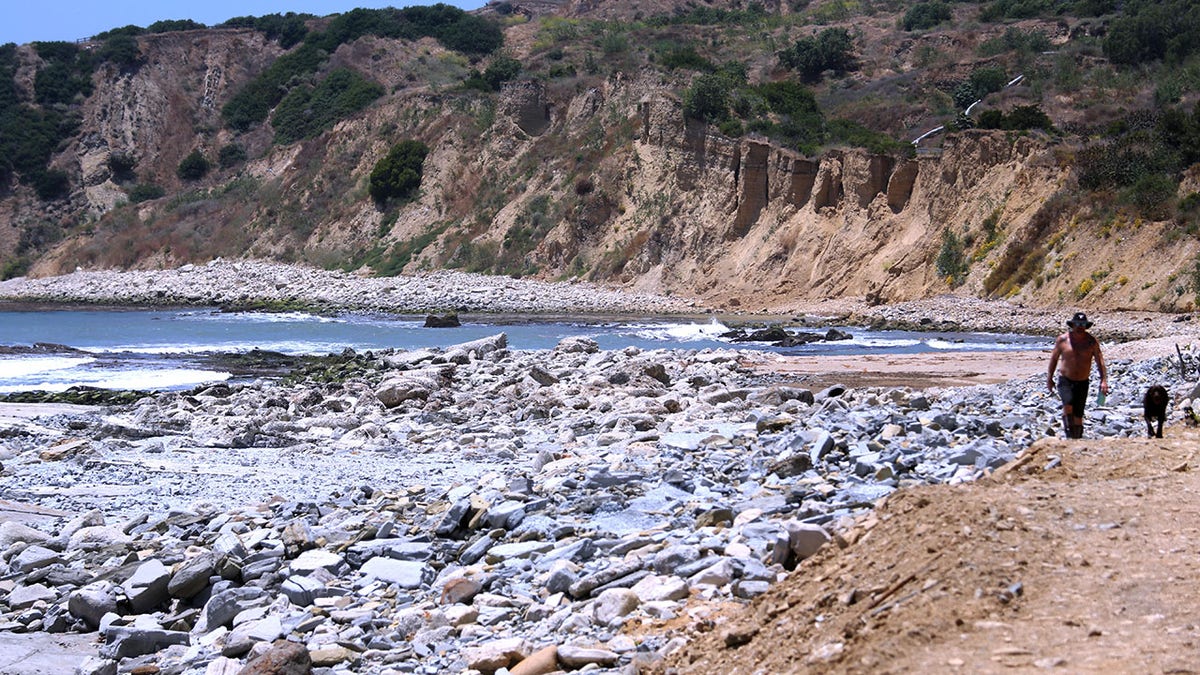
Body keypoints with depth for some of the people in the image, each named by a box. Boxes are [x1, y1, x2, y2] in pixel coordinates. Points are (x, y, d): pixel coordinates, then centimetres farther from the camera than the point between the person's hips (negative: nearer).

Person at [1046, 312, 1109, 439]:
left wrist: (1104, 381, -13)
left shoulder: (1092, 342, -1)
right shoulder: (1062, 339, -2)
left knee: (1078, 415, 5)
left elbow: (1100, 361, -2)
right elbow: (1054, 358, 10)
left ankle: (1077, 439, 17)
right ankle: (1069, 433, -22)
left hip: (1082, 382, 1)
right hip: (1065, 380, -1)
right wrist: (1049, 378, 13)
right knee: (1068, 403, -28)